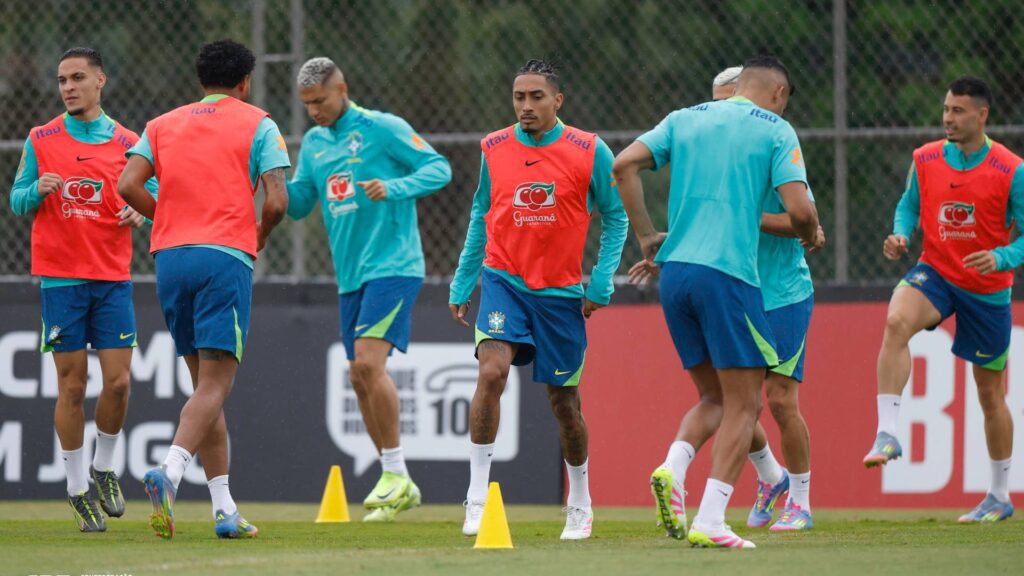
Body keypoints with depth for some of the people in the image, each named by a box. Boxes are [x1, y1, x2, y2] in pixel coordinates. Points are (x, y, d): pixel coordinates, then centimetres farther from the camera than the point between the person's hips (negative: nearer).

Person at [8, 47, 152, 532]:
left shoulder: (127, 142, 5)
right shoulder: (41, 140, 5)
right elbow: (17, 201, 9)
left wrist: (140, 213, -13)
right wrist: (36, 190, -14)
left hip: (113, 277, 1)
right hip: (60, 278, -1)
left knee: (118, 381, -5)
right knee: (72, 385, -1)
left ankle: (104, 469, 20)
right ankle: (77, 488, 9)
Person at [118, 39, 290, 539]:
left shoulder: (163, 125, 17)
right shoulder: (257, 124, 6)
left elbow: (128, 185, 2)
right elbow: (277, 201, -4)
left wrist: (169, 219, 16)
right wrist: (260, 234, 16)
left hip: (170, 256, 5)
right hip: (225, 257, -5)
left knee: (204, 382, 12)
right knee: (215, 385, -9)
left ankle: (224, 510, 9)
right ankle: (170, 471, -34)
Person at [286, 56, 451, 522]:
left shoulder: (382, 129, -6)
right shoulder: (313, 143, 14)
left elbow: (439, 168, -8)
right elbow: (298, 204, 16)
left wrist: (395, 188, -24)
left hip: (392, 265, -8)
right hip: (351, 275, 8)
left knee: (368, 360, -20)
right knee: (360, 379, 6)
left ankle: (396, 475, -14)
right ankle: (397, 486, 14)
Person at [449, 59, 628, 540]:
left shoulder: (590, 152, -4)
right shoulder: (494, 149, 2)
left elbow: (614, 217, 4)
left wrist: (601, 282, -6)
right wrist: (462, 284, 14)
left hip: (561, 292, 0)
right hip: (504, 280, 0)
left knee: (564, 401, 8)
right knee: (492, 371, -22)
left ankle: (580, 504, 30)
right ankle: (477, 498, -19)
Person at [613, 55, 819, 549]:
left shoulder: (685, 119, 16)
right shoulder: (775, 130, 2)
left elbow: (624, 165, 5)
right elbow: (798, 209, -8)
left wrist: (646, 236, 10)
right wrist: (810, 236, 15)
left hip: (675, 269, 5)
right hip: (729, 273, -5)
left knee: (714, 398, 19)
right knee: (742, 405, 0)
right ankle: (709, 521, -11)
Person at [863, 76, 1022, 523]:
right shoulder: (925, 159, -3)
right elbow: (908, 206, 12)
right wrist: (900, 236, -10)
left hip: (987, 289, -1)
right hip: (935, 272, 1)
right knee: (897, 321, -33)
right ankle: (887, 434, -34)